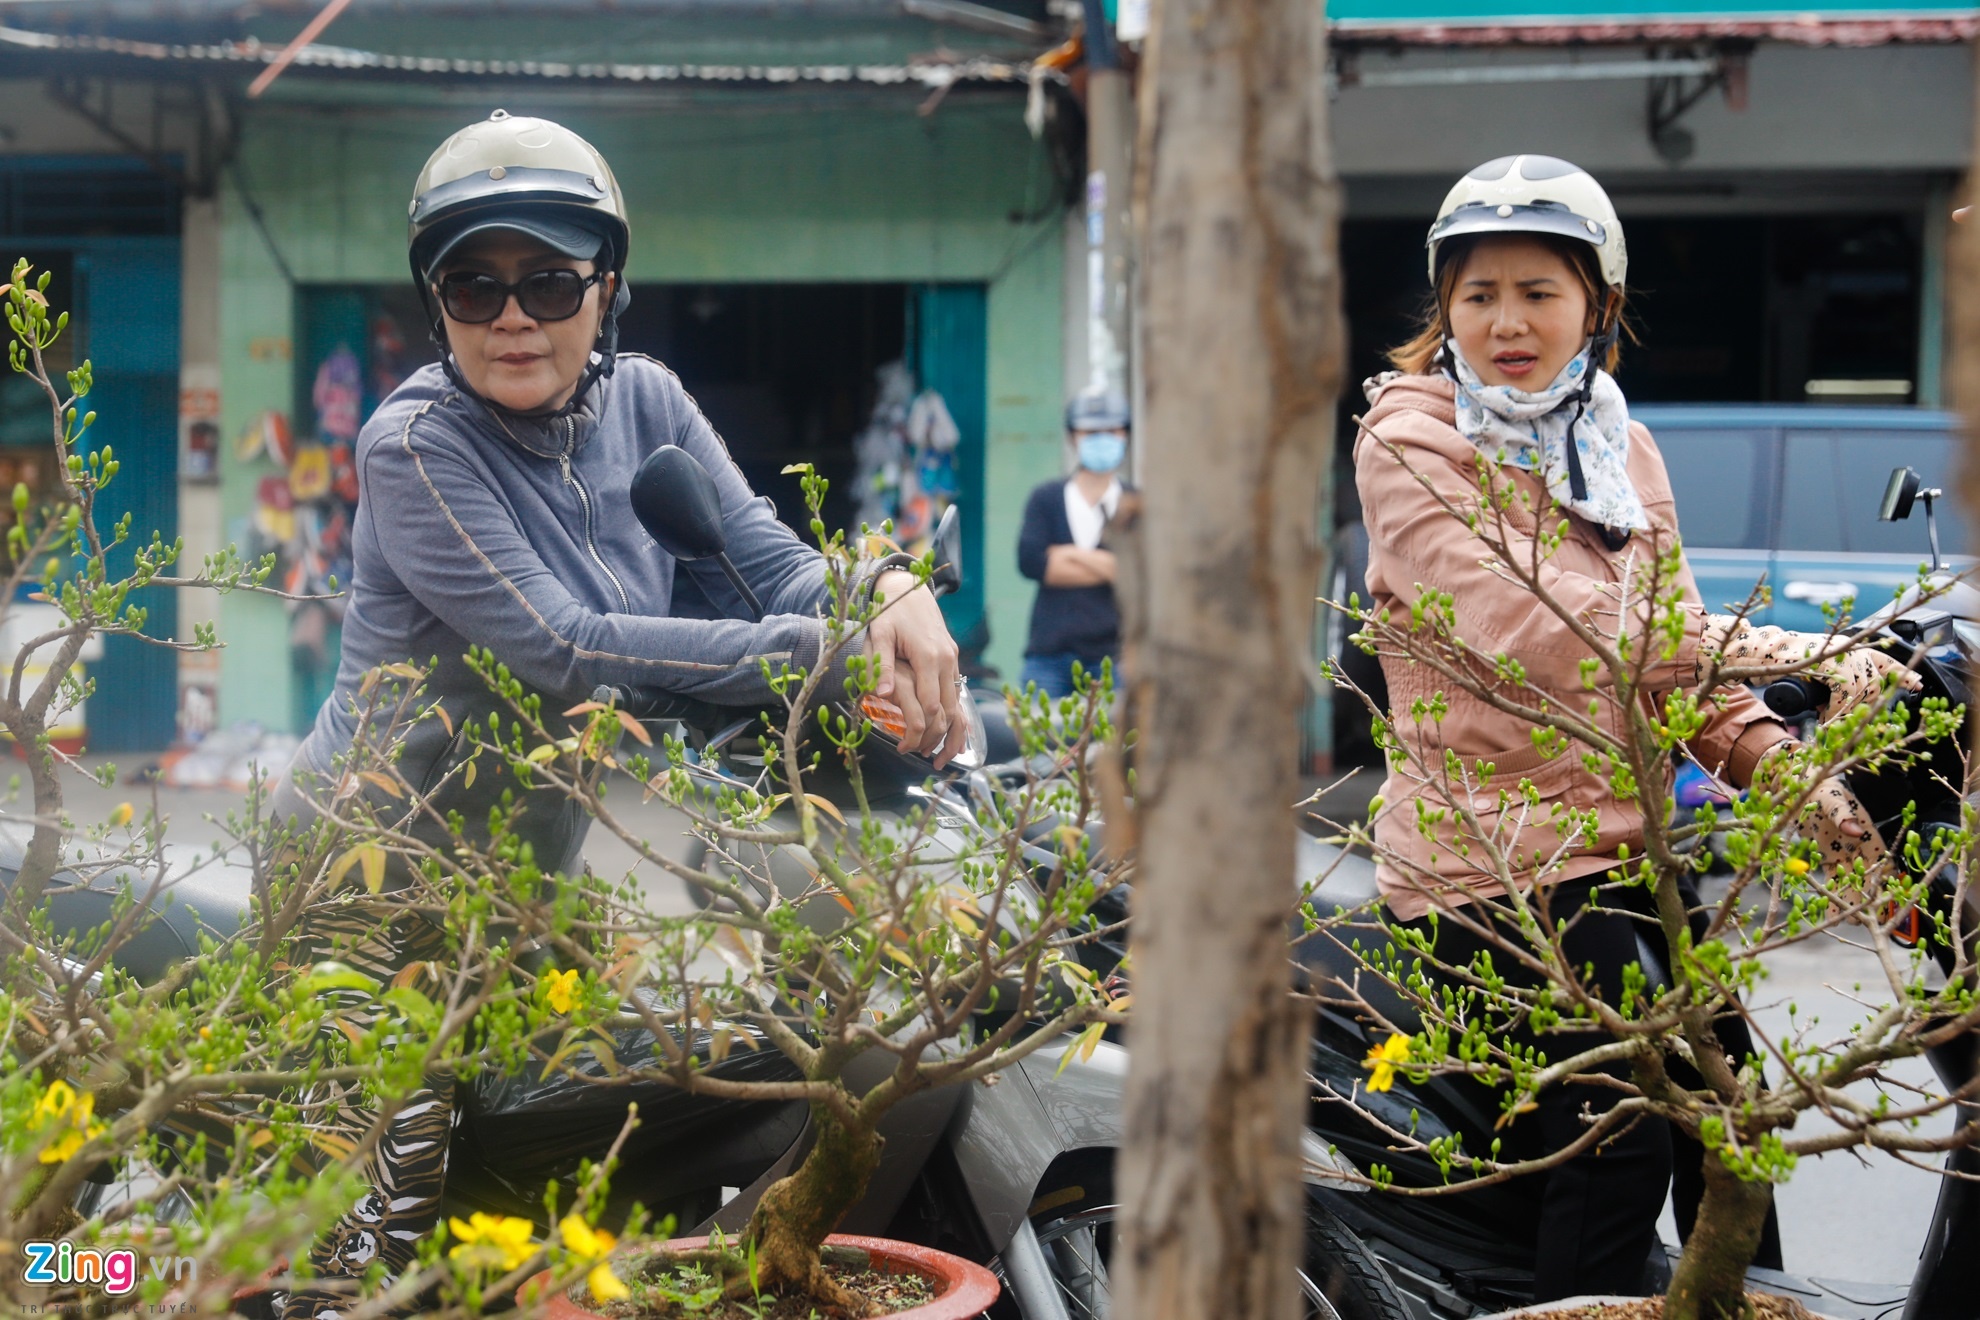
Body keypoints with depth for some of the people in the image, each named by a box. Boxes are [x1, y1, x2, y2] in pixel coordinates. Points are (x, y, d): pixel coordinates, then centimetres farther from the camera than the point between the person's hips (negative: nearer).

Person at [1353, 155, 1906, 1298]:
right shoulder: (1409, 440, -8)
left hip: (1624, 846, 7)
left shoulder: (1626, 450, 14)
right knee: (1620, 1140, -15)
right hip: (1489, 851, -7)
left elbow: (1669, 647, 12)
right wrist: (1788, 650, -23)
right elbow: (1534, 629, -22)